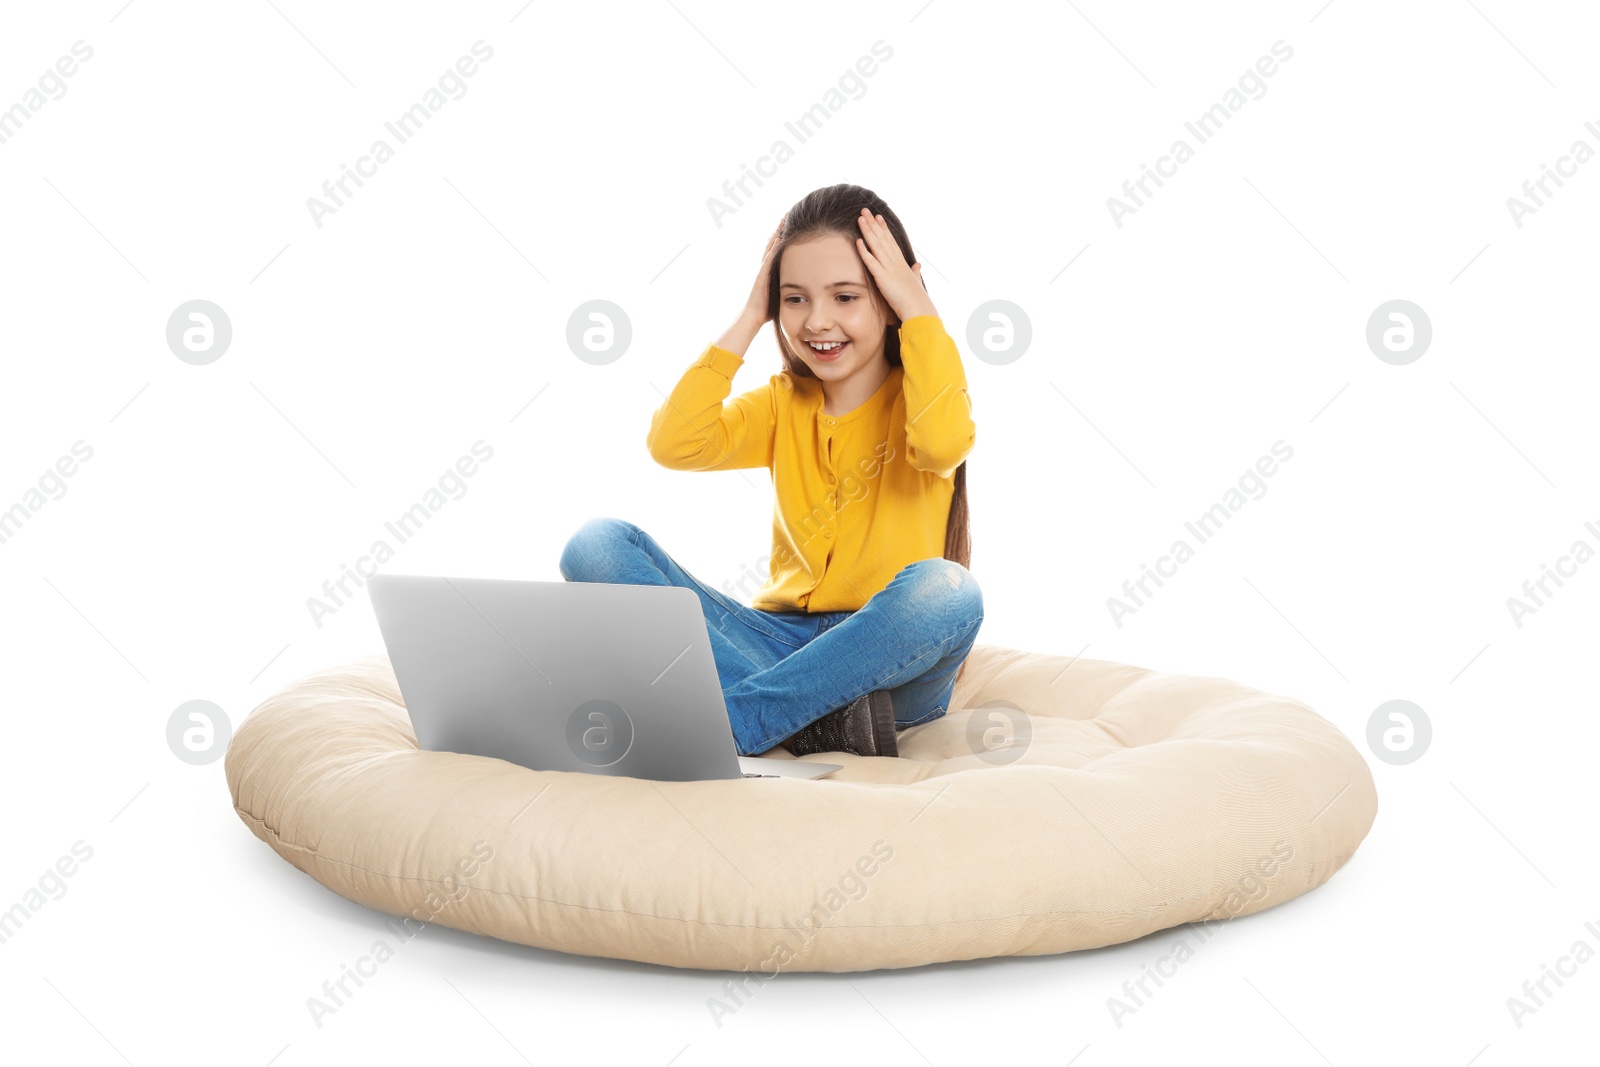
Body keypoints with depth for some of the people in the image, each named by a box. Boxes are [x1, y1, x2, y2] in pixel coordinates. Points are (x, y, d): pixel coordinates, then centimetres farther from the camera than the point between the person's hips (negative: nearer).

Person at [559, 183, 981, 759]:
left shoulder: (919, 393, 1)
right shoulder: (783, 403, 12)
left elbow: (942, 443, -26)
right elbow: (673, 444, -7)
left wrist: (919, 310, -14)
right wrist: (748, 320, -1)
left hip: (889, 658, -3)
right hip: (782, 639, 3)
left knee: (946, 589, -38)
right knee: (597, 544, -15)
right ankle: (814, 717, -28)